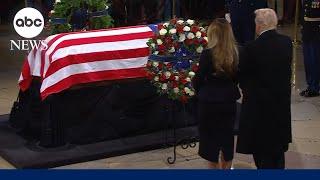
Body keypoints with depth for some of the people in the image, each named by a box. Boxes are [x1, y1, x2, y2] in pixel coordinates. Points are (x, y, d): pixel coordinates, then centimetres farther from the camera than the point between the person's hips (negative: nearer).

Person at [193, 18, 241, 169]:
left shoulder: (208, 54, -18)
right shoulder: (236, 53, -5)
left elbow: (199, 79, -11)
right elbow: (237, 78, 3)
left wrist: (199, 92, 9)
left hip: (209, 102, -4)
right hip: (229, 101, 4)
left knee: (210, 136, 10)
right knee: (227, 134, 19)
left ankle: (214, 166, 16)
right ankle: (226, 166, 30)